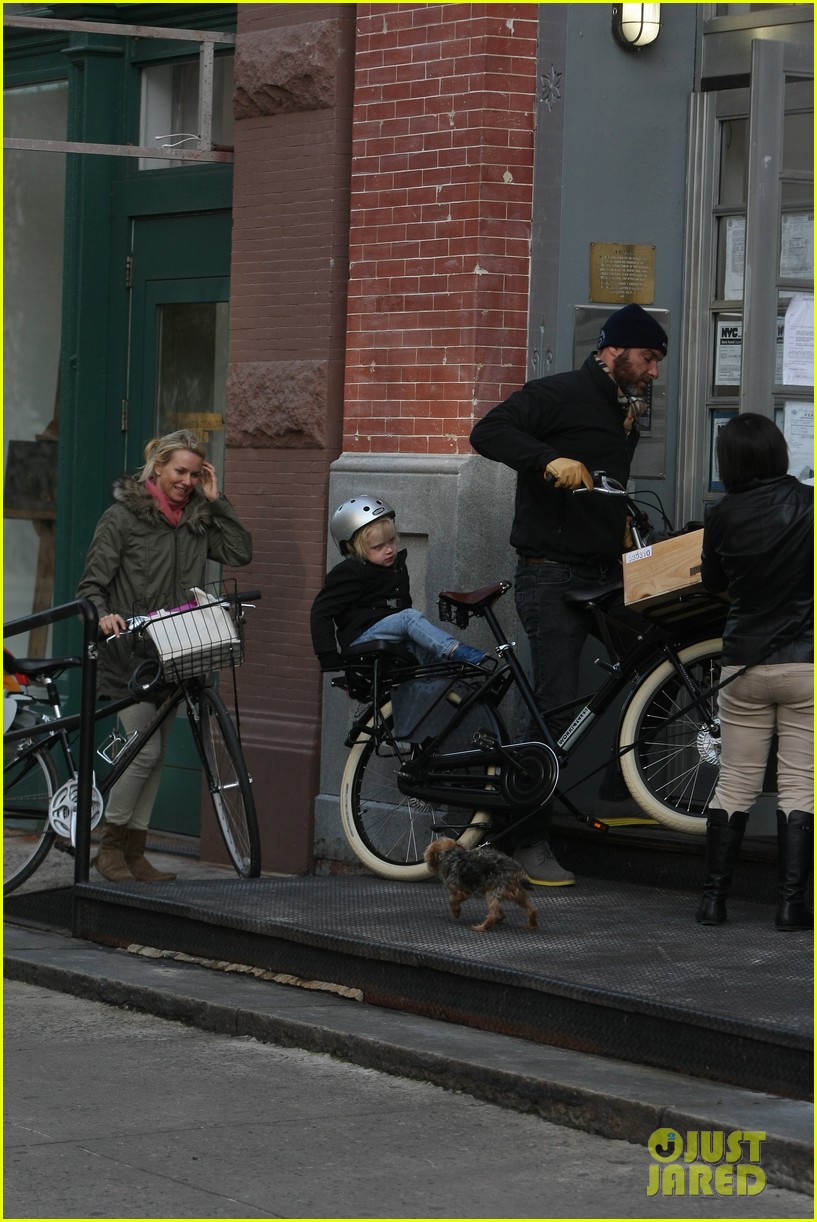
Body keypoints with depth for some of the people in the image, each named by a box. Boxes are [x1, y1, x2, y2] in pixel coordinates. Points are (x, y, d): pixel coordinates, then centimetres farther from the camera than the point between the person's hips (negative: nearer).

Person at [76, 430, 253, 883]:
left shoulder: (197, 519, 9)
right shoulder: (122, 517, -7)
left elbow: (240, 553, -2)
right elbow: (91, 584, -8)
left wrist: (216, 501, -5)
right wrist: (103, 614, -28)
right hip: (129, 653, -6)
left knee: (156, 755, 8)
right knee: (146, 751, -12)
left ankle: (134, 853, 15)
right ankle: (109, 847, 2)